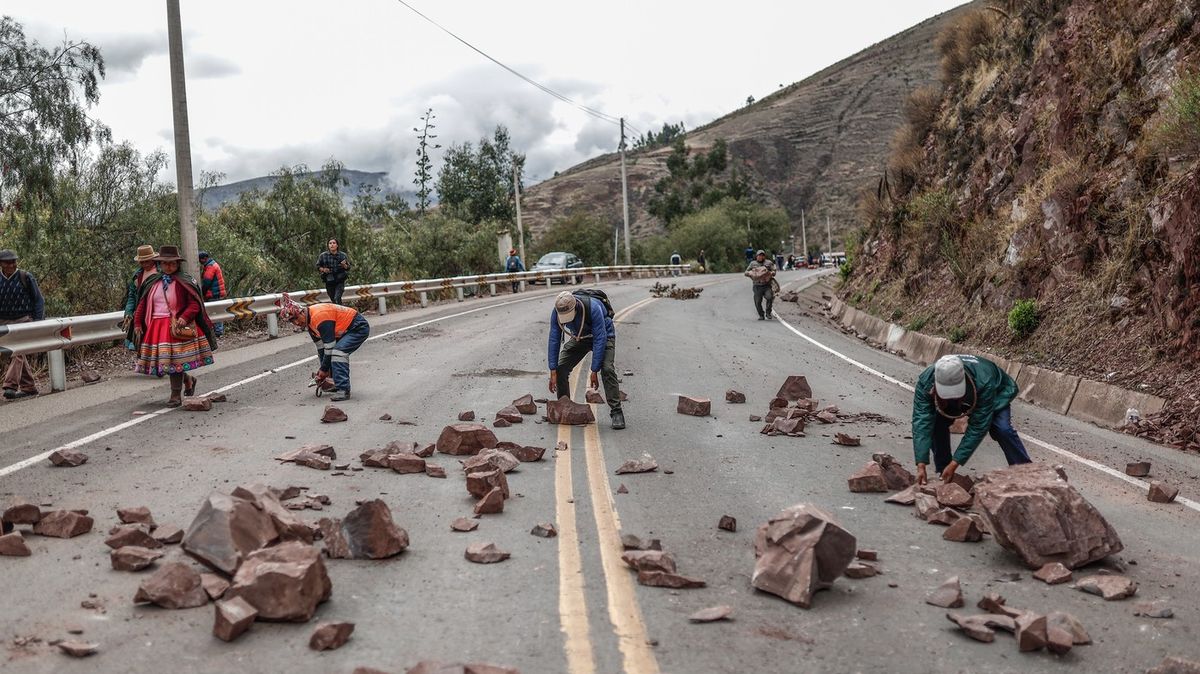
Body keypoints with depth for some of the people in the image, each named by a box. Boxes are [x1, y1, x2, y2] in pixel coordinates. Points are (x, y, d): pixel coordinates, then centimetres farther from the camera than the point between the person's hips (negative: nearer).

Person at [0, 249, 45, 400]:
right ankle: (29, 387, 16)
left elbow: (39, 300, 2)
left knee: (17, 352, -18)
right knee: (18, 355, 8)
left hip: (23, 320, -4)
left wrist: (38, 322, -6)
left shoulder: (25, 277, -3)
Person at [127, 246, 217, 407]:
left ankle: (176, 396, 2)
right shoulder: (152, 282, 12)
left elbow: (195, 304, -8)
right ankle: (188, 379, 31)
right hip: (156, 327, 5)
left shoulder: (184, 282, -3)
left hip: (177, 327, -5)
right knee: (160, 361, 6)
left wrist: (184, 317, -22)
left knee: (174, 359, -9)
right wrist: (137, 324, 6)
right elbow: (142, 305, 14)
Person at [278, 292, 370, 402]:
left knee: (338, 351, -25)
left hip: (359, 327, -11)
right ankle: (339, 384, 25)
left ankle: (343, 390, -25)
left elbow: (330, 346, -25)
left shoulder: (319, 316, -28)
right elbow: (320, 346, 10)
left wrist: (324, 369, -15)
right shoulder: (308, 321, 3)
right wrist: (323, 369, 9)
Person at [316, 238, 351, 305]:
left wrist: (344, 265, -20)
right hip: (329, 281, 2)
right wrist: (323, 269, -11)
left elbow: (348, 268, 2)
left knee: (337, 299, -19)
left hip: (340, 281, -2)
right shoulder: (323, 256, -1)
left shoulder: (343, 255, -2)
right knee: (333, 300, 13)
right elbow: (318, 266, 9)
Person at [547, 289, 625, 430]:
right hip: (579, 338, 5)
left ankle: (616, 412, -19)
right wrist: (553, 372, -21)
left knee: (607, 369, -26)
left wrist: (594, 371, -32)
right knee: (560, 368, -8)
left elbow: (600, 340, -34)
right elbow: (554, 340, -18)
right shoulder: (556, 312, -24)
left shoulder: (593, 308, -39)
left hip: (603, 335, -4)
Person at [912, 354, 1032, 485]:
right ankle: (943, 473, -2)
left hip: (996, 392, -3)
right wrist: (921, 466, -46)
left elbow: (978, 427, -41)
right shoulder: (925, 381, -38)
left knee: (1002, 428, -28)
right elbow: (921, 422, -39)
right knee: (936, 422, -20)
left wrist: (954, 464, -43)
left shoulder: (984, 383, -45)